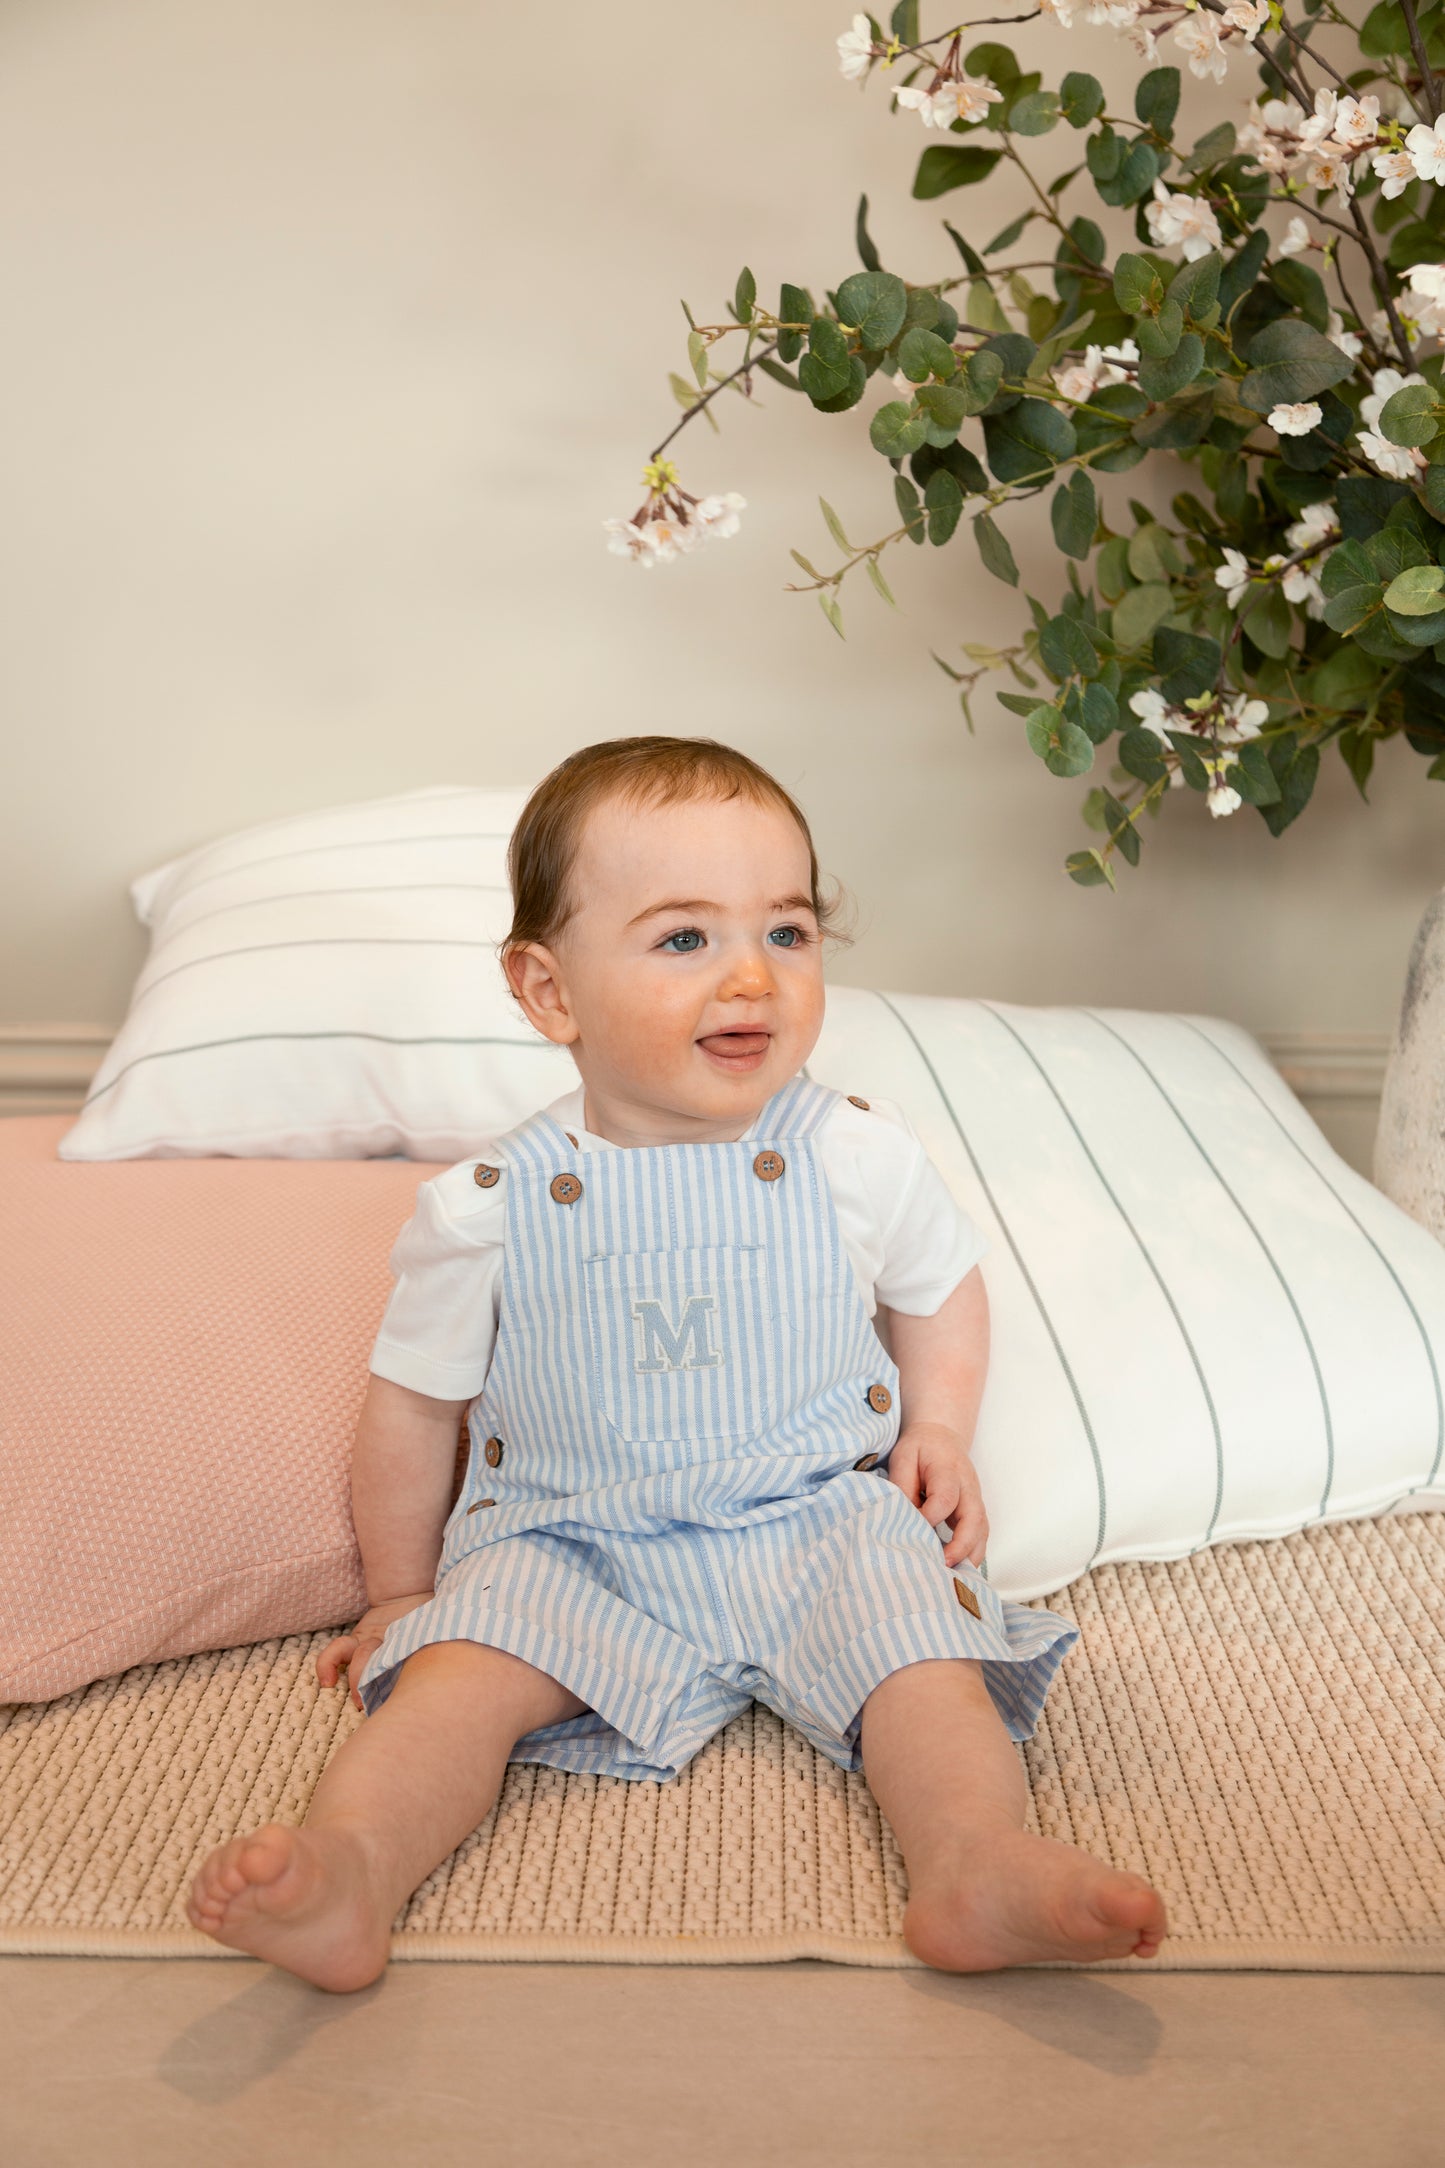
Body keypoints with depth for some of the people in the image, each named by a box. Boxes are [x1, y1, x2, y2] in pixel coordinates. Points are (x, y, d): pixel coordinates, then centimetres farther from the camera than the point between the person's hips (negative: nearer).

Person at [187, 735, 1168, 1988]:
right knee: (464, 1662, -23)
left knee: (917, 1632, -23)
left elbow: (941, 1285, 15)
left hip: (816, 1520, 1)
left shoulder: (861, 1158, -6)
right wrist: (400, 1591, 12)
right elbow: (413, 1406, 5)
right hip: (568, 1545, 0)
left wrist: (940, 1431, 1)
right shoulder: (486, 1211, -9)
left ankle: (984, 1864, -33)